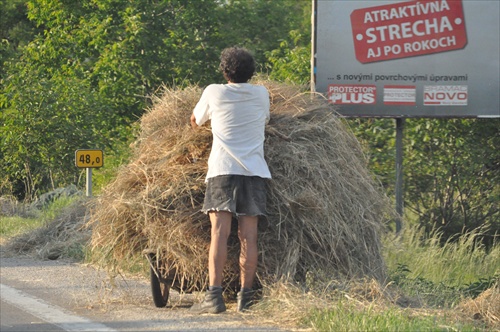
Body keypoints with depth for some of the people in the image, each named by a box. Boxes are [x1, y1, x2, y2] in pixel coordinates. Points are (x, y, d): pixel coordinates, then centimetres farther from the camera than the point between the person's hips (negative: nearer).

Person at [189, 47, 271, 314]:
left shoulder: (214, 93, 5)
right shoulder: (261, 95, 12)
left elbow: (195, 122, 21)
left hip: (222, 170, -2)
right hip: (254, 170, 2)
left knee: (219, 232, -9)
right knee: (248, 236, 1)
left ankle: (214, 295, -19)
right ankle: (245, 297, 0)